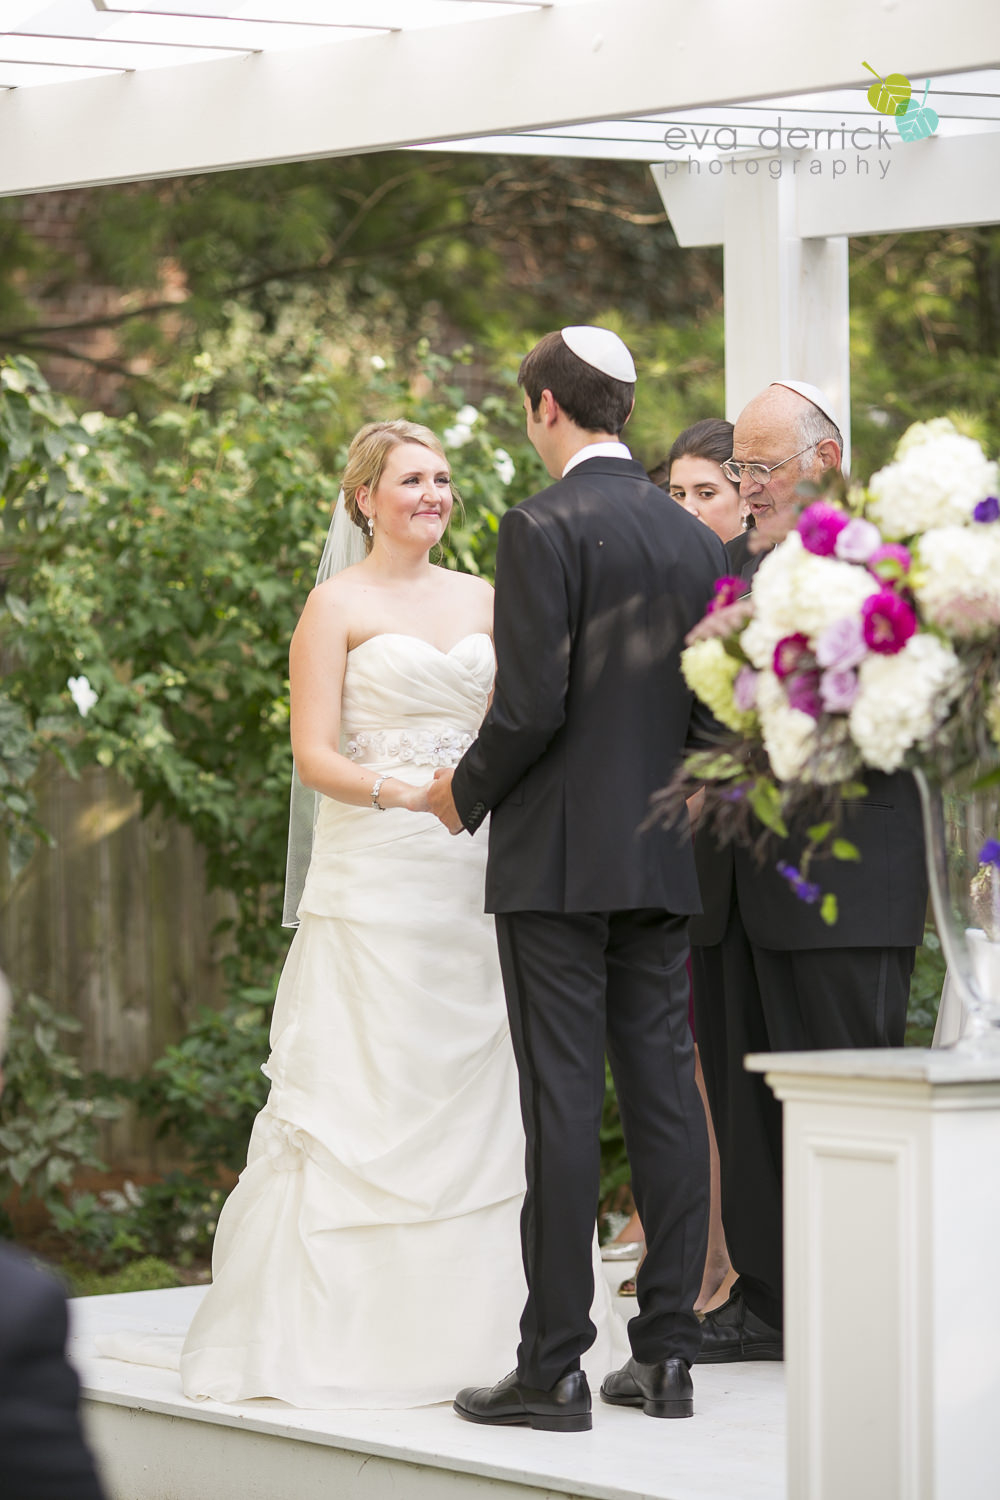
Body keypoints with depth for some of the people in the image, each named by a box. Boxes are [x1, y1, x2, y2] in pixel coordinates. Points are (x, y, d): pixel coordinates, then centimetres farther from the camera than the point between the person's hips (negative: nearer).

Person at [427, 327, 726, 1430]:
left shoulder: (542, 528, -11)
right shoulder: (695, 539, 10)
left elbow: (531, 703, -17)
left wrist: (465, 792, -1)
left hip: (557, 855, -6)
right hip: (662, 860, 6)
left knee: (561, 1103, -6)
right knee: (664, 1094, 7)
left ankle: (554, 1369, -4)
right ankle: (667, 1352, 10)